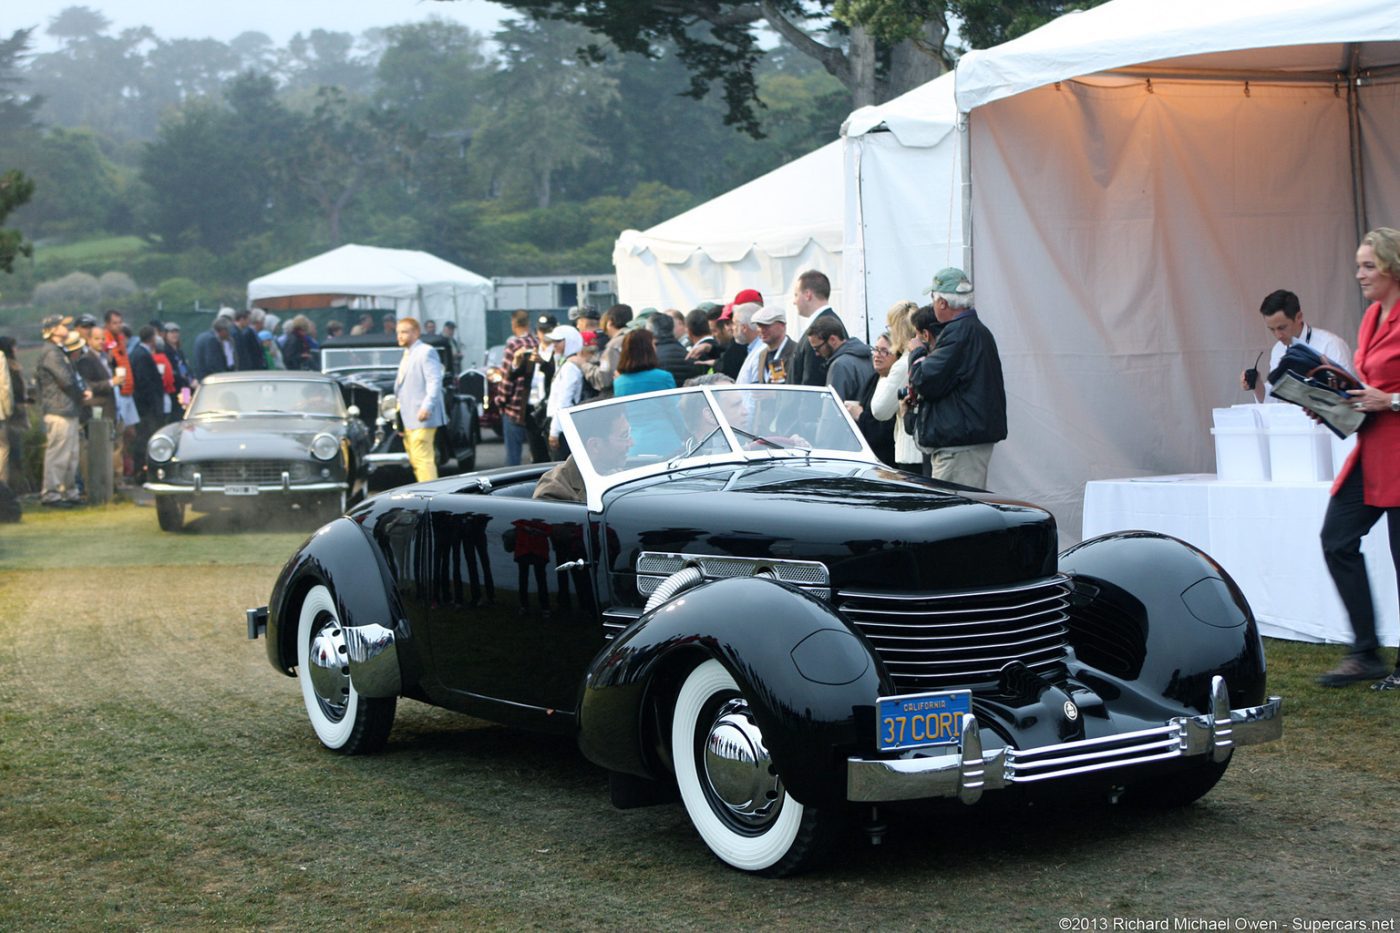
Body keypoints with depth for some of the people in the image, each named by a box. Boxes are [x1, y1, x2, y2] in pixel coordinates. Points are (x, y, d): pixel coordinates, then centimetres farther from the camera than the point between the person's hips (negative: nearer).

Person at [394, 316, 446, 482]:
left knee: (423, 459, -14)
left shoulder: (426, 352, -9)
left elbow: (435, 381, -18)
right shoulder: (407, 355, 21)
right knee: (416, 462, 12)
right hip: (408, 419, 10)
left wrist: (426, 407, -28)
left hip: (421, 418, -10)